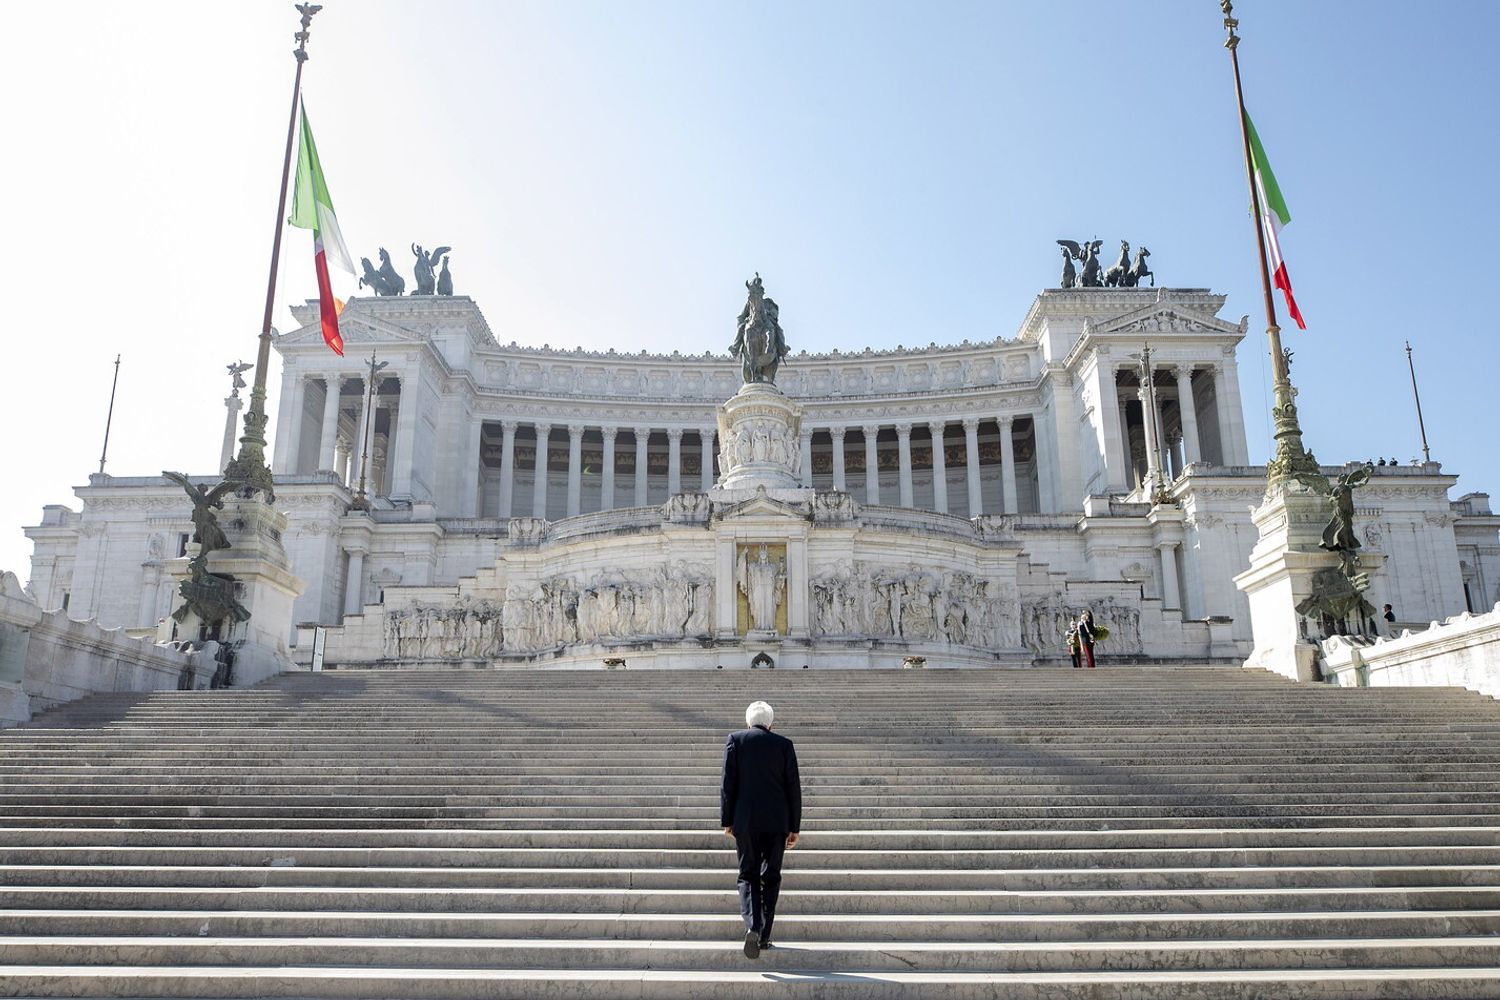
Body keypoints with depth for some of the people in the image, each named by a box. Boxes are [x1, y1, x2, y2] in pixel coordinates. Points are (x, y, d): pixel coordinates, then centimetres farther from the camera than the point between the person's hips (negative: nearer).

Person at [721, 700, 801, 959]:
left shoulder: (735, 740, 1)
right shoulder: (784, 744, 4)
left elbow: (728, 783, -3)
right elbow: (793, 787, 3)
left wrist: (726, 820, 4)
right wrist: (794, 828, 8)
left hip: (745, 821, -1)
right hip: (777, 821, 1)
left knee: (748, 875, 7)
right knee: (770, 877, 12)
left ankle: (752, 926, -14)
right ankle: (764, 935, 12)